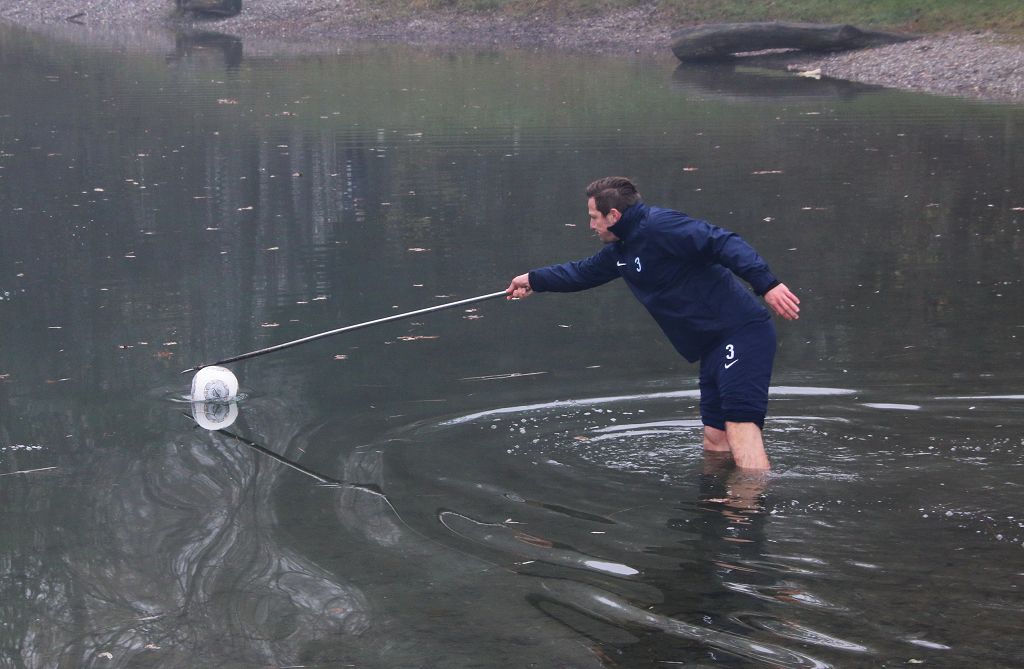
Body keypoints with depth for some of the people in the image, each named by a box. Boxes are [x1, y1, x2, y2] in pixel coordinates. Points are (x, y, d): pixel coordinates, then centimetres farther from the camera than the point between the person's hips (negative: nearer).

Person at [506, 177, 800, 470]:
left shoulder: (659, 226, -14)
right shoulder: (621, 249, 19)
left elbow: (723, 243, -24)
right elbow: (583, 271, 38)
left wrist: (767, 284, -34)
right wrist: (533, 280, 47)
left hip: (742, 333, -10)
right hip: (714, 347, 10)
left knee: (740, 424, -22)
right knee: (715, 436, 9)